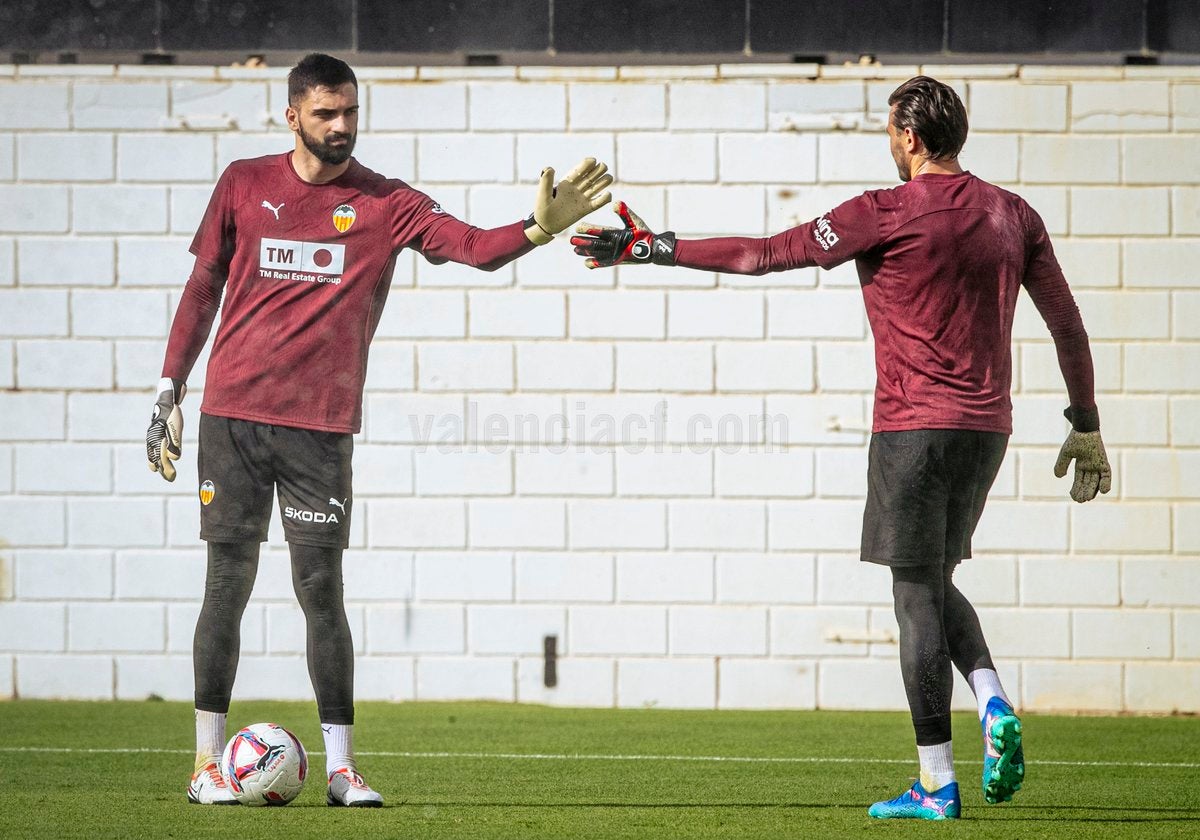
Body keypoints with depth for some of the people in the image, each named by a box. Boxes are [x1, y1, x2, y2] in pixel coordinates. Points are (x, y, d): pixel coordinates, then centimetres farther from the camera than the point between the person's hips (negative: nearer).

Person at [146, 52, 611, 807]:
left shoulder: (386, 204, 3)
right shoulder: (243, 185, 7)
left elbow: (474, 246, -11)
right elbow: (203, 288, 14)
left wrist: (539, 230, -31)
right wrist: (170, 391, 12)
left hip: (322, 426, -1)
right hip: (233, 413, 1)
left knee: (322, 590, -2)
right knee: (228, 586, 1)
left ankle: (342, 765, 4)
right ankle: (207, 763, 7)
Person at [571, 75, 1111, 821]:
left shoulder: (887, 214, -9)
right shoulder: (1014, 215, 8)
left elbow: (764, 255, -8)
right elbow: (1068, 324, 11)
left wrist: (653, 249, 0)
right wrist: (1087, 427, 20)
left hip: (914, 425, -6)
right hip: (987, 426, 6)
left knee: (918, 599, -1)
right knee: (938, 584, 21)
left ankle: (937, 786, -1)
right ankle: (994, 704, -4)